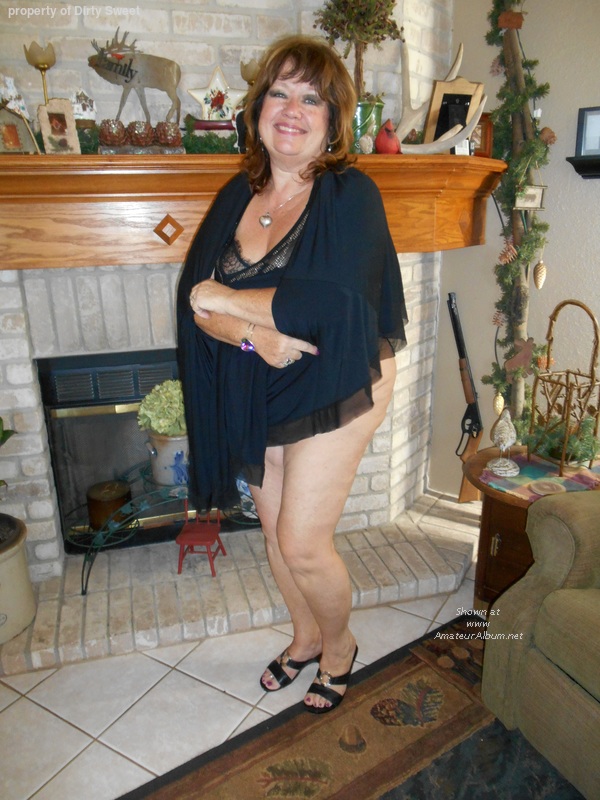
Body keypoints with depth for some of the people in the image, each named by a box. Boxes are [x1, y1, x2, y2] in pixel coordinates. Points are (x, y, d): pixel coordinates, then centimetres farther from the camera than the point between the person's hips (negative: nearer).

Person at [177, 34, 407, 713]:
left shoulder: (351, 194, -13)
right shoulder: (237, 196, 4)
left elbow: (333, 305, -27)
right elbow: (194, 298, -4)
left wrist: (221, 297, -17)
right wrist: (257, 332, -24)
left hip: (333, 394, -5)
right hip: (256, 397, 6)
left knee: (303, 545, -2)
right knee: (275, 532, 17)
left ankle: (339, 646, 32)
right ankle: (306, 638, 45)